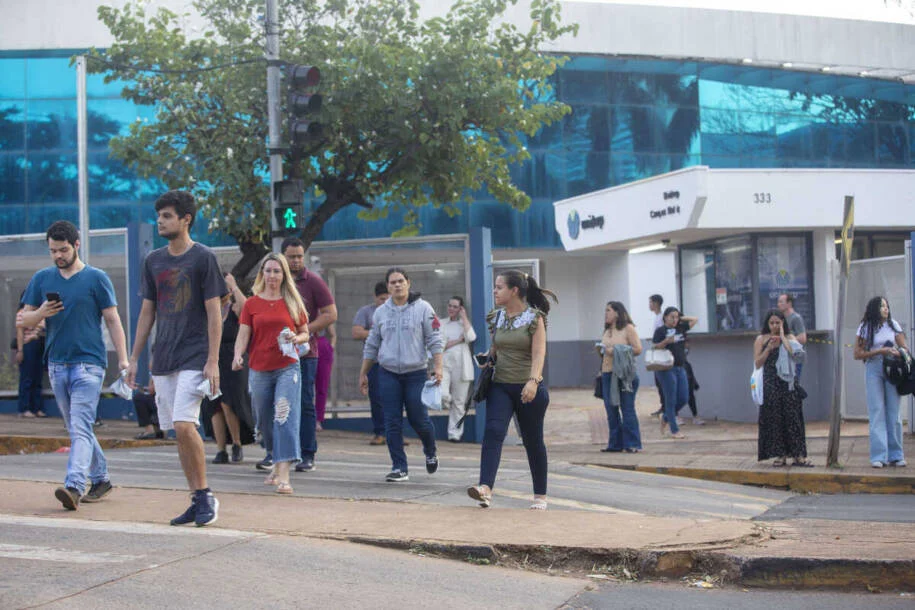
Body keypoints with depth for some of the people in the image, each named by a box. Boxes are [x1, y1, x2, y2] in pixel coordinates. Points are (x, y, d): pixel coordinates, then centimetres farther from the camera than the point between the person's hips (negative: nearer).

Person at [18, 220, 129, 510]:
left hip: (88, 363, -5)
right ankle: (100, 479, 26)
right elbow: (23, 320, 11)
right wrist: (40, 313, -12)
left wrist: (123, 359, -7)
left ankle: (74, 486, -26)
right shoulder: (42, 279, 11)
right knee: (76, 429, 13)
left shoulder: (96, 278, 0)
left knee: (80, 428, -16)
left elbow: (113, 321, 1)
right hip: (56, 364, 5)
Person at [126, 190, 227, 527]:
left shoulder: (203, 258, -5)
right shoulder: (153, 261, 12)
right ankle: (198, 500, 12)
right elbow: (147, 311, 17)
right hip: (163, 359, 6)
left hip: (194, 357, -6)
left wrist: (213, 361, -14)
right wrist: (134, 358, 13)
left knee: (184, 425, -17)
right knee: (178, 431, 5)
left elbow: (214, 313, -7)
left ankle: (206, 495, -5)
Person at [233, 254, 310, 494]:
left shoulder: (293, 303, 7)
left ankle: (284, 475, -22)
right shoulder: (252, 304, 7)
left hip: (288, 367, -2)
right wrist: (238, 355, -18)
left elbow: (305, 333, 14)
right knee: (265, 420, 11)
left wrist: (296, 338, -9)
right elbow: (243, 335, 1)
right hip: (260, 370, 2)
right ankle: (277, 463, 35)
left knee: (285, 416, -16)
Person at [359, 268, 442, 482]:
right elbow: (371, 346, 16)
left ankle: (430, 452, 29)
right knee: (392, 423, -1)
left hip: (415, 373, -3)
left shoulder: (423, 308, -1)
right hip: (388, 374, 3)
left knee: (419, 419, -1)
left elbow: (434, 341, -2)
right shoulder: (380, 312, 10)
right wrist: (363, 374, 16)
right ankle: (399, 468, 5)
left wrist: (438, 367, -13)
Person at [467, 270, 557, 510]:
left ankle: (540, 496, 20)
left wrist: (533, 381, -31)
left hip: (528, 389, -4)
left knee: (533, 441, 7)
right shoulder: (496, 317, 9)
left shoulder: (534, 318, -7)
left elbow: (539, 353, -17)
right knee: (493, 431, -18)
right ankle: (485, 488, -30)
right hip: (500, 386, 4)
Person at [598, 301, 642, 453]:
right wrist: (601, 350, 7)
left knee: (627, 409, -5)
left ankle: (632, 444, -2)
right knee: (611, 409, 6)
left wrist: (615, 351, -14)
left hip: (623, 374, -7)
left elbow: (638, 349, -10)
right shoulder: (607, 331, 19)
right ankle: (615, 444, 12)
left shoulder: (628, 328, -2)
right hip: (607, 374, 7)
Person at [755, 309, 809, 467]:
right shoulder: (761, 340, 8)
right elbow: (757, 363, 2)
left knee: (792, 417, -4)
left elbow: (796, 353, -10)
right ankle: (780, 455, 3)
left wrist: (782, 337, -6)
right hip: (770, 384, 0)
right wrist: (769, 348, -9)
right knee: (774, 418, -2)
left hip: (788, 383, 0)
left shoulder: (790, 338, 10)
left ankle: (798, 455, -5)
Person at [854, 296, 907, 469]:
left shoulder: (893, 325, 9)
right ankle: (879, 456, -6)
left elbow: (904, 348, 10)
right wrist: (880, 351, -11)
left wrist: (897, 353, -13)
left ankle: (895, 455, 7)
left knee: (894, 412, 2)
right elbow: (858, 354, -2)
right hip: (873, 370, -2)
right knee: (877, 412, -6)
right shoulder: (866, 327, 2)